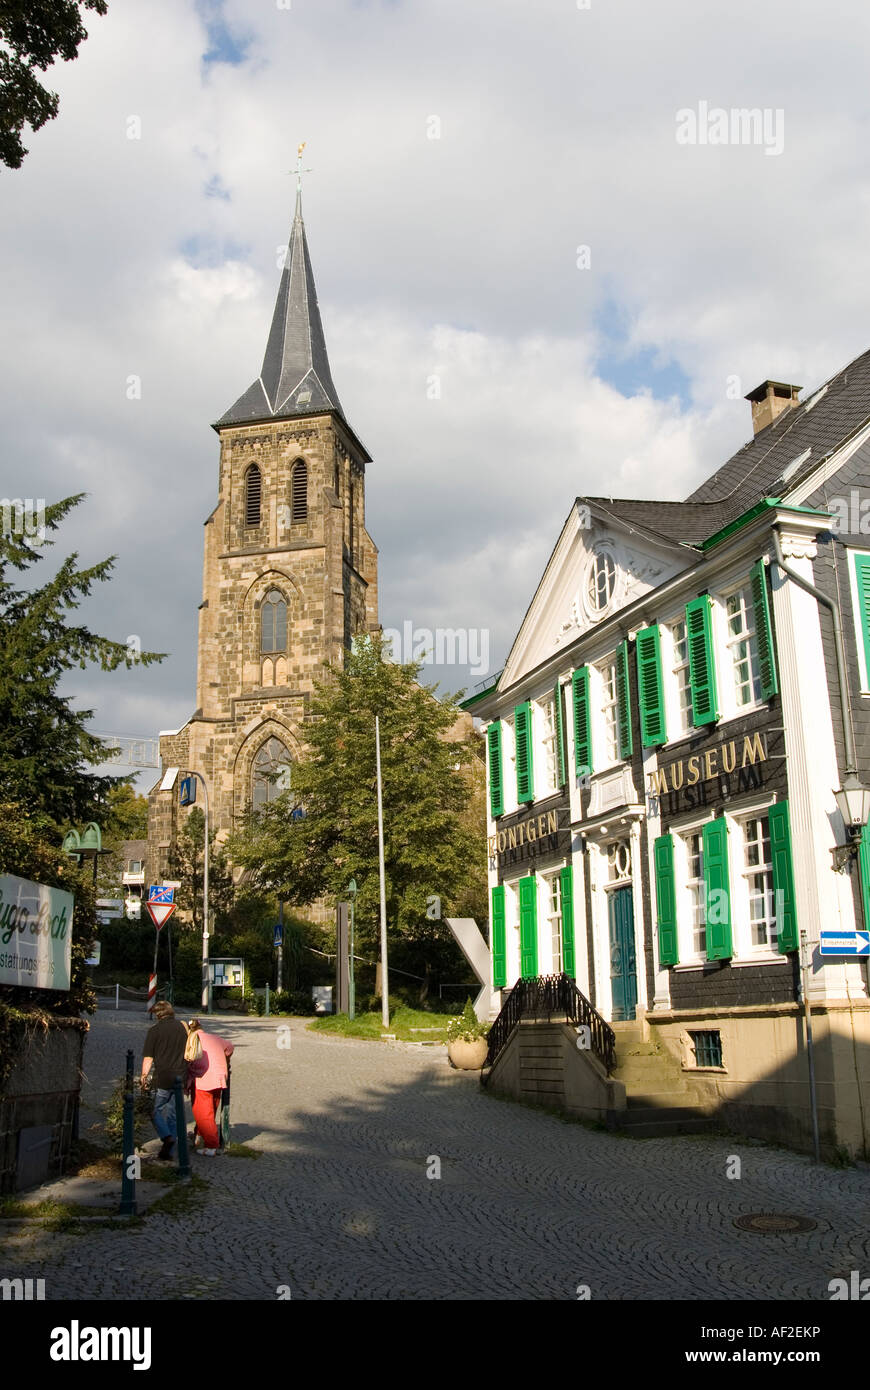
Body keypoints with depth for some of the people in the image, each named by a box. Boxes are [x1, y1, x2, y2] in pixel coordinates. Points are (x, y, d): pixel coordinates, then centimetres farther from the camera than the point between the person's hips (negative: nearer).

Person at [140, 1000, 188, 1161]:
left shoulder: (154, 1030, -4)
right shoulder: (183, 1027, 8)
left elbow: (148, 1057, -7)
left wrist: (144, 1076, 2)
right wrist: (188, 1078, 22)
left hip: (162, 1078, -4)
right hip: (180, 1077, 4)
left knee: (155, 1110, 11)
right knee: (173, 1114, 13)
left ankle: (167, 1136, -12)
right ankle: (168, 1150, 14)